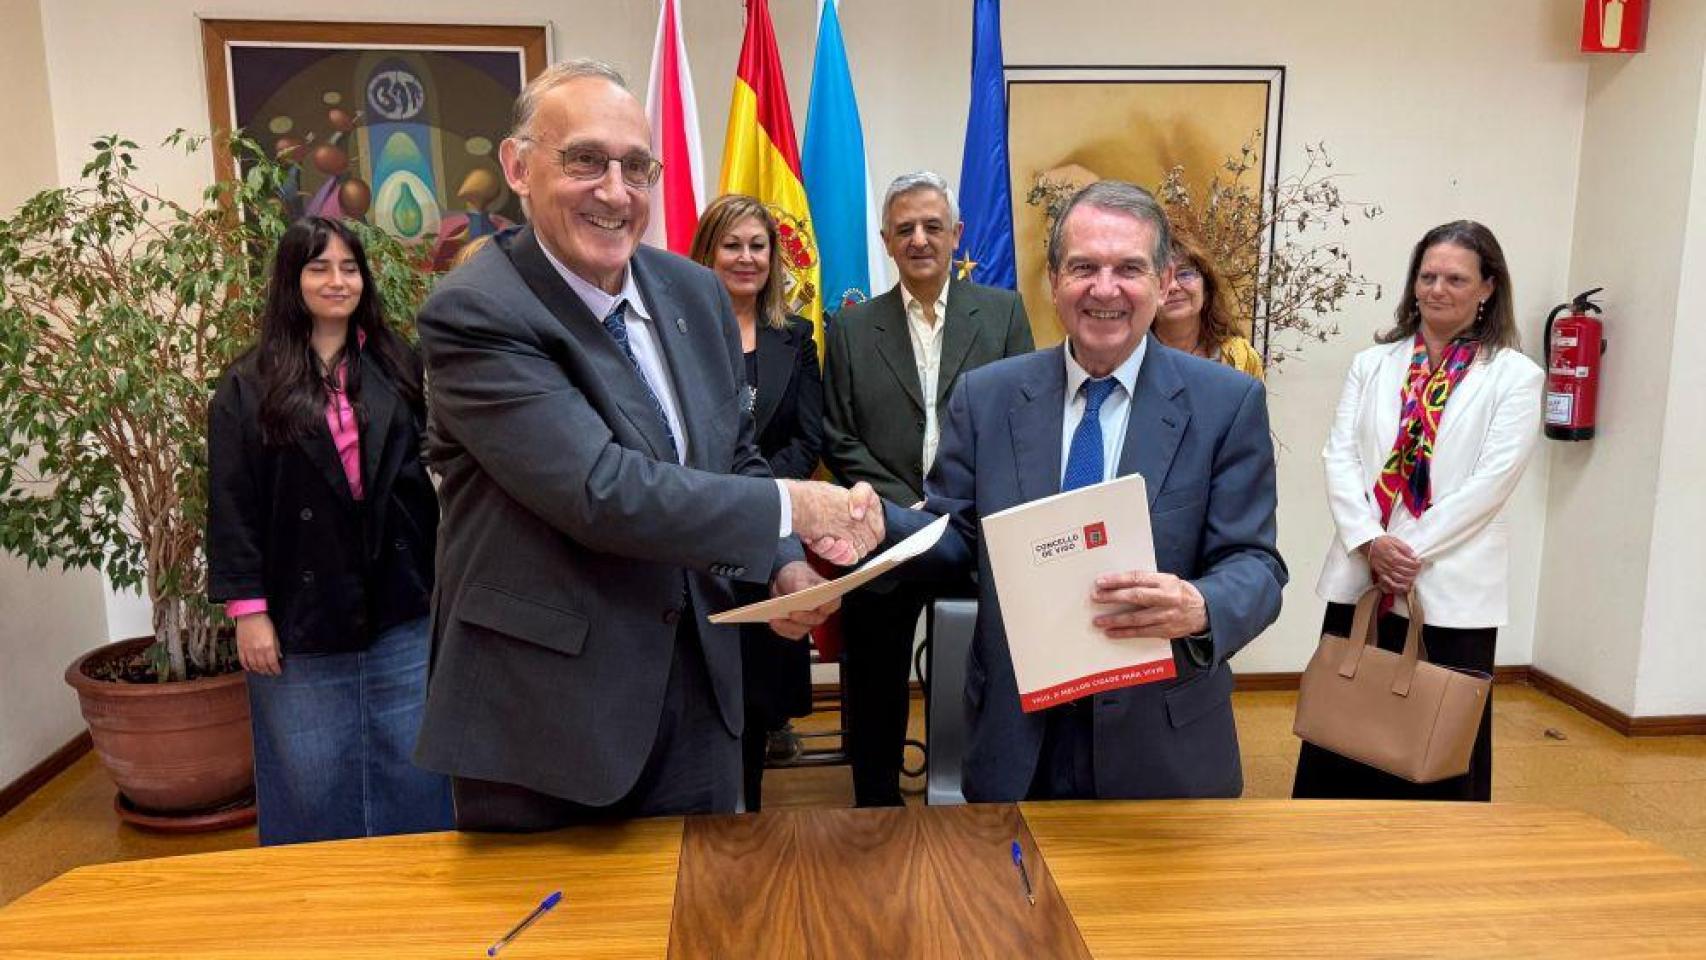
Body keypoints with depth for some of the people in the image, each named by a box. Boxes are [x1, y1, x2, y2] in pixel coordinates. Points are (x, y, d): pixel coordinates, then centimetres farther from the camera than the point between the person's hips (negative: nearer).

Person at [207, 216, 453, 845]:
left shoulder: (399, 369, 8)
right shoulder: (249, 387, 2)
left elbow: (436, 471, 8)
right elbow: (232, 504, -1)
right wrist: (246, 608, -6)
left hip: (402, 608, 2)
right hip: (301, 616, -1)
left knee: (414, 775, 9)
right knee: (313, 790, 9)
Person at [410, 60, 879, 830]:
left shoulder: (695, 291, 4)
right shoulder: (475, 314, -18)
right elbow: (600, 491, -27)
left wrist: (782, 565, -5)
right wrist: (790, 507, -21)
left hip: (696, 692, 6)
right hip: (543, 714, -6)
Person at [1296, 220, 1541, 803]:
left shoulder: (1514, 376, 1)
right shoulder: (1373, 363, 9)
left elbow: (1492, 481, -8)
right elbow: (1339, 456, 1)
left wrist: (1413, 553, -14)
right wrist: (1370, 541, -13)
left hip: (1452, 586, -2)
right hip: (1360, 577, 3)